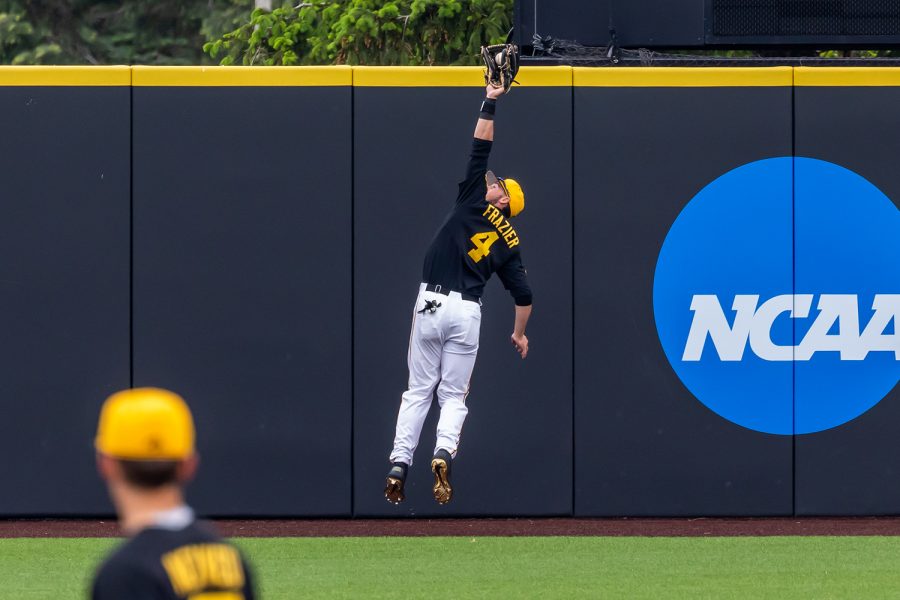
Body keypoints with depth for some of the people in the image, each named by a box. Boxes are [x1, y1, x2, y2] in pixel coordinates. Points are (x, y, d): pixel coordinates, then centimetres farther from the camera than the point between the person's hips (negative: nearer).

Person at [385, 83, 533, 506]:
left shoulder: (475, 200, 4)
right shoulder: (509, 242, 12)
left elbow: (480, 148, 3)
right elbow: (522, 292, 11)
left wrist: (490, 104, 10)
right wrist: (519, 334, 25)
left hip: (430, 303, -1)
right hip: (467, 311, 2)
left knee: (418, 391, 5)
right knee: (453, 395, 8)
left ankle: (398, 466, -4)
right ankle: (444, 454, -19)